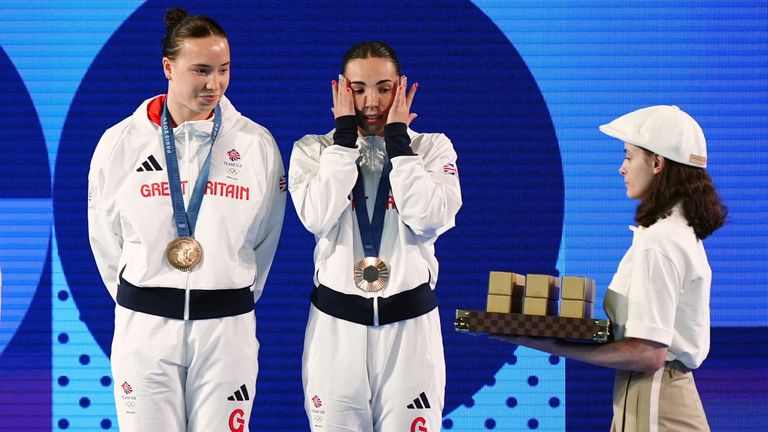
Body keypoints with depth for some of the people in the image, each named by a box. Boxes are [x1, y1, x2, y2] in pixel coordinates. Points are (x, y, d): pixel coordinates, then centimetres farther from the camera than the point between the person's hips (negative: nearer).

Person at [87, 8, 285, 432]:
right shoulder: (121, 142, -1)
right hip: (144, 328, 0)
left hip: (227, 327, 0)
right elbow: (105, 238, 9)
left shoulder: (257, 144, -1)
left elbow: (264, 238, 10)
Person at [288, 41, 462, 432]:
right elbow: (318, 218, -15)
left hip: (409, 323, 0)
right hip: (336, 324, 0)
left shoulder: (433, 148, 4)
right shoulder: (313, 150, 4)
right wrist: (345, 138, -9)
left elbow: (432, 220, -14)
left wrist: (398, 140, -10)